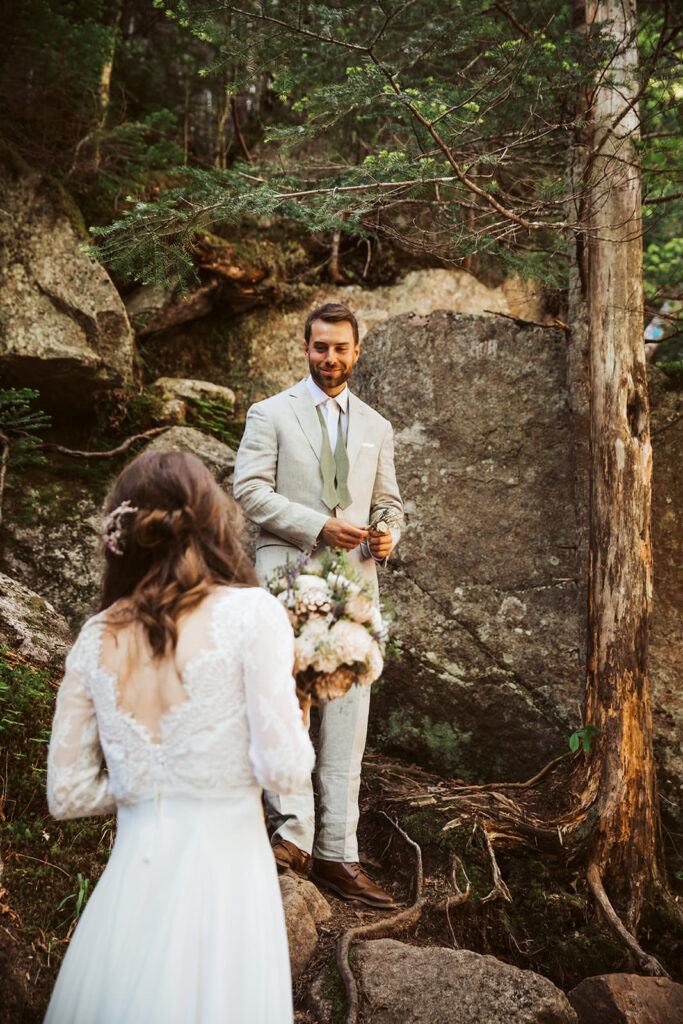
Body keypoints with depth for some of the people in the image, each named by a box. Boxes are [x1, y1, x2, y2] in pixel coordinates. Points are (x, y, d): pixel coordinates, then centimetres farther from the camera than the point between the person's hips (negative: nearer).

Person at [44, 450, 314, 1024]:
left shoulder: (97, 637, 0)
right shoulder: (250, 612, -12)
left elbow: (68, 795, 2)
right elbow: (283, 769, -15)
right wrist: (298, 718, 5)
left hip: (131, 878, 4)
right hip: (222, 875, -4)